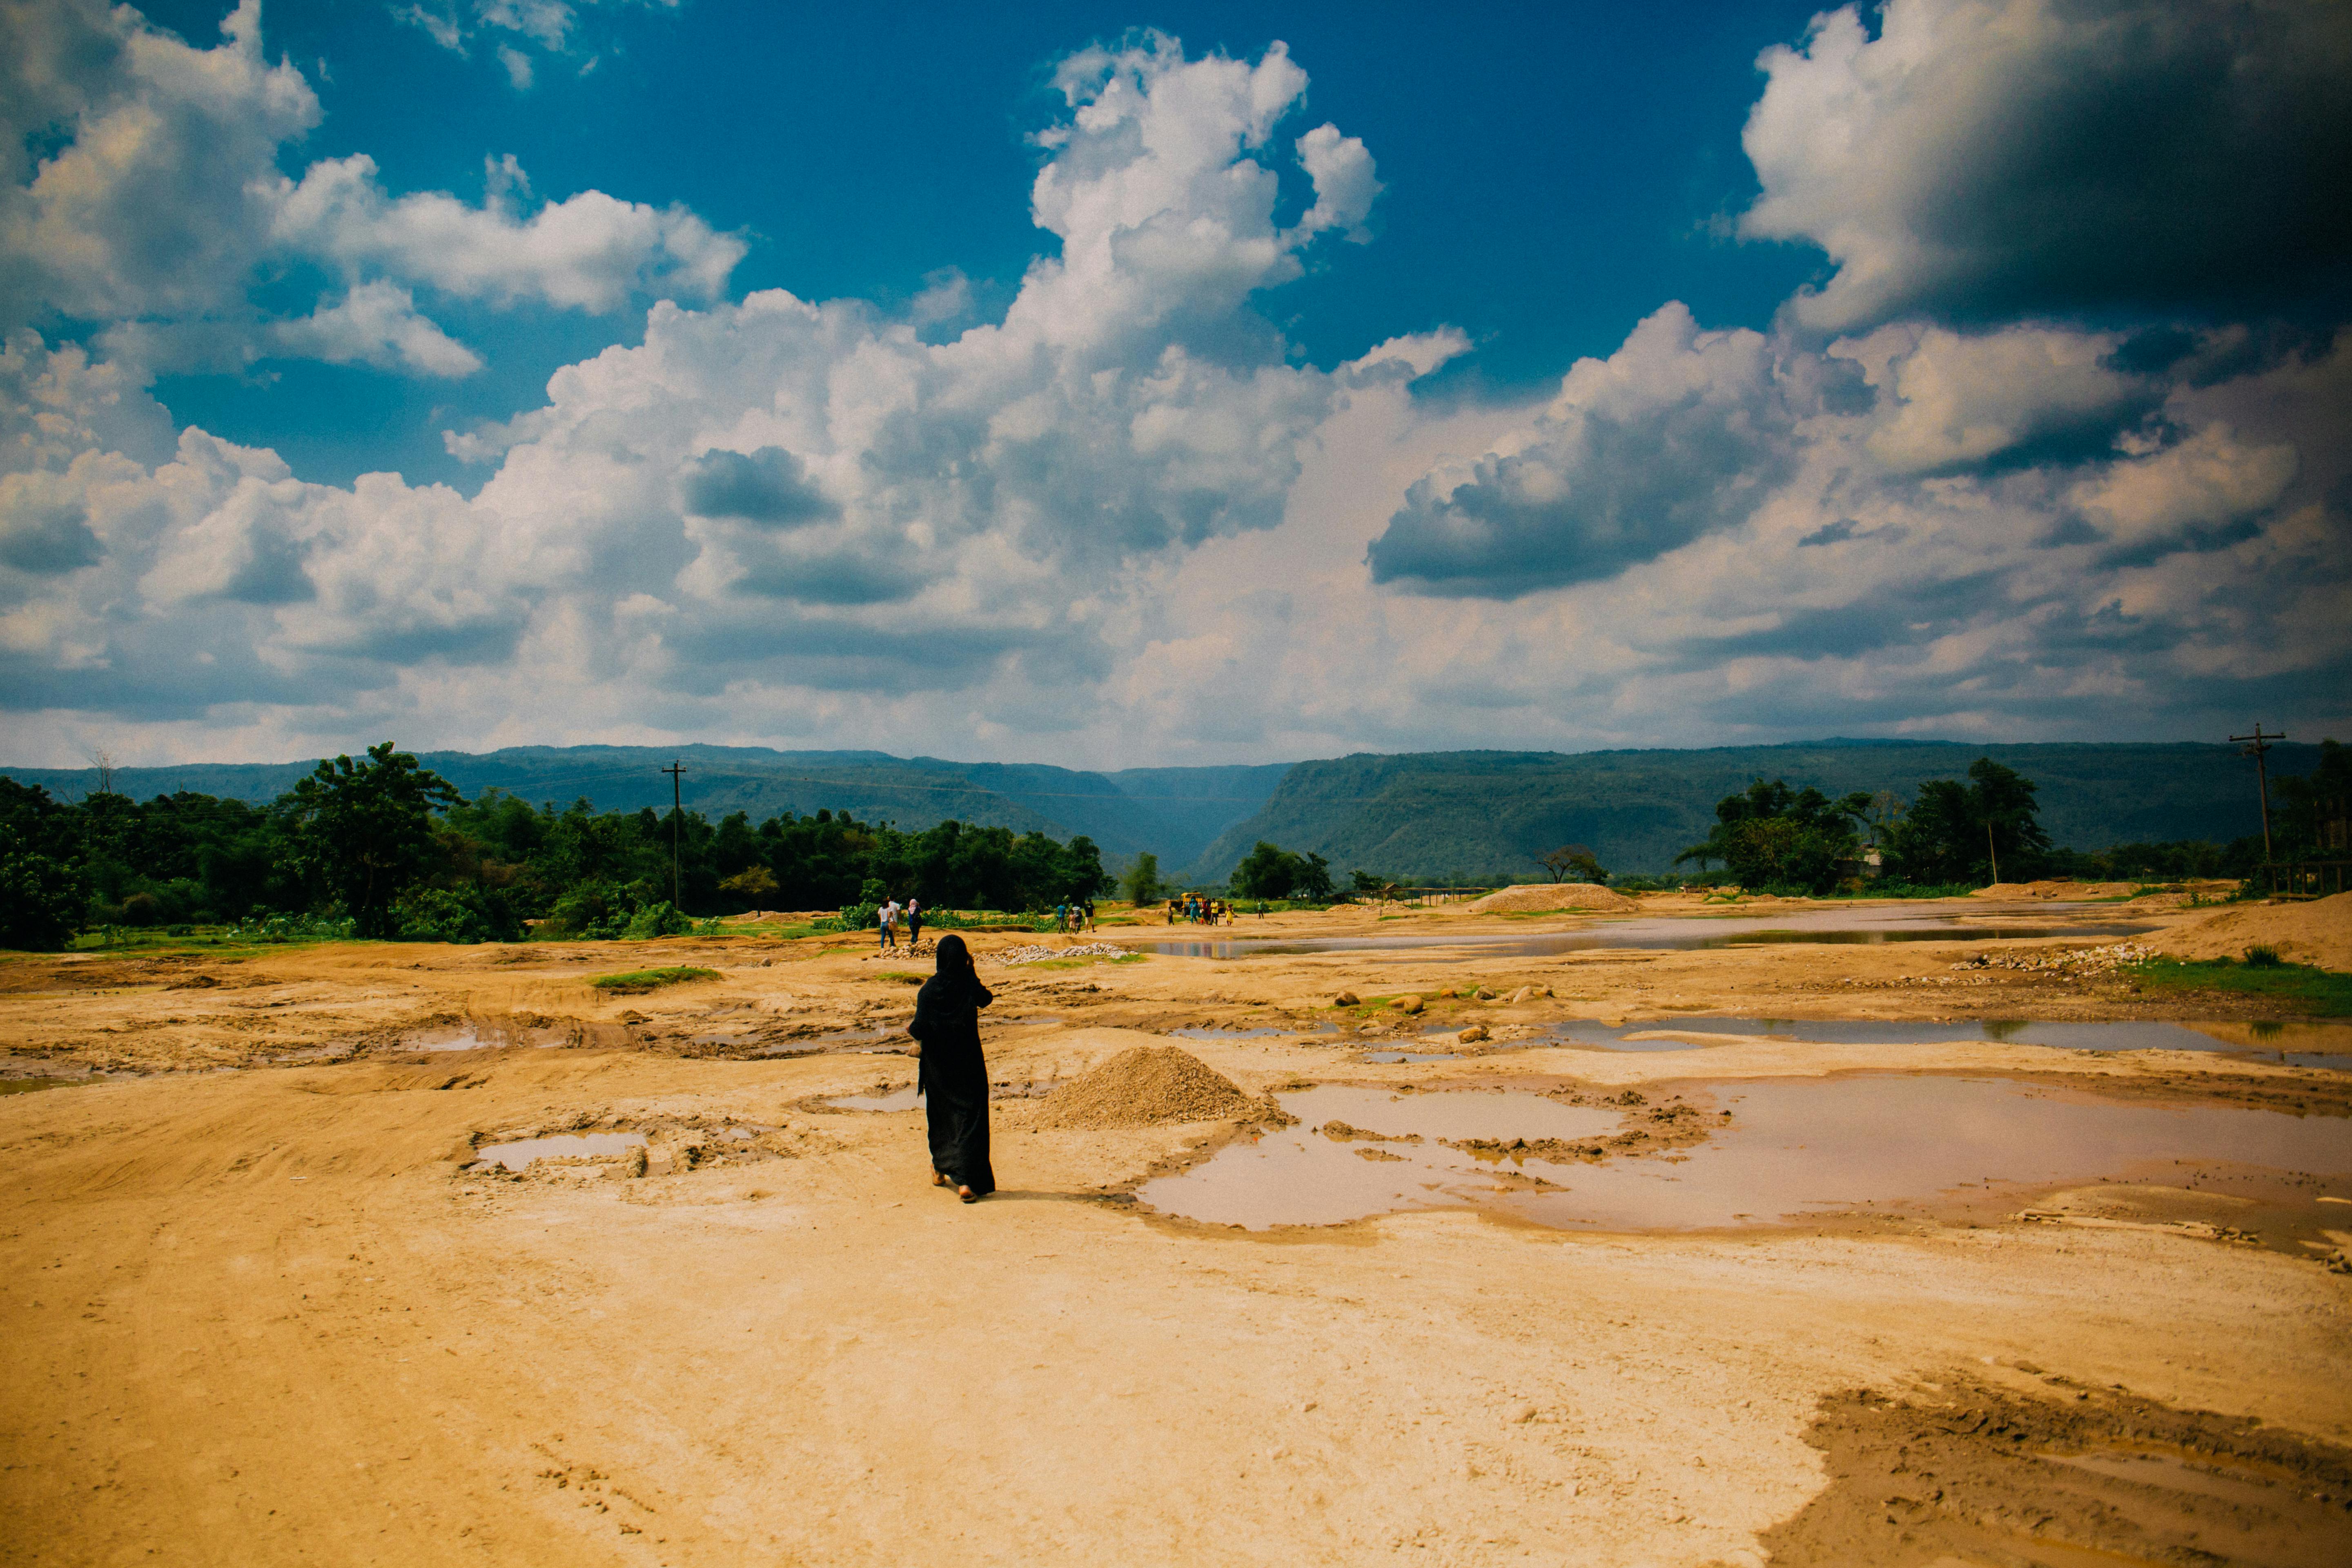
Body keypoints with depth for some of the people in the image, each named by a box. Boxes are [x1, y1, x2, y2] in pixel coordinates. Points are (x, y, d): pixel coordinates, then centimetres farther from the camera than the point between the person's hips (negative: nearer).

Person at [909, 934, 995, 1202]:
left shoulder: (929, 989, -11)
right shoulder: (971, 984, -8)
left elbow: (920, 1029, -16)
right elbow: (986, 999, 15)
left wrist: (910, 1029, 6)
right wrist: (971, 971, 18)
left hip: (938, 1065, 1)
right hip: (969, 1062, -1)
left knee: (941, 1115, 20)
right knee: (970, 1118, -1)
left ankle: (940, 1169, 36)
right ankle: (966, 1180, -14)